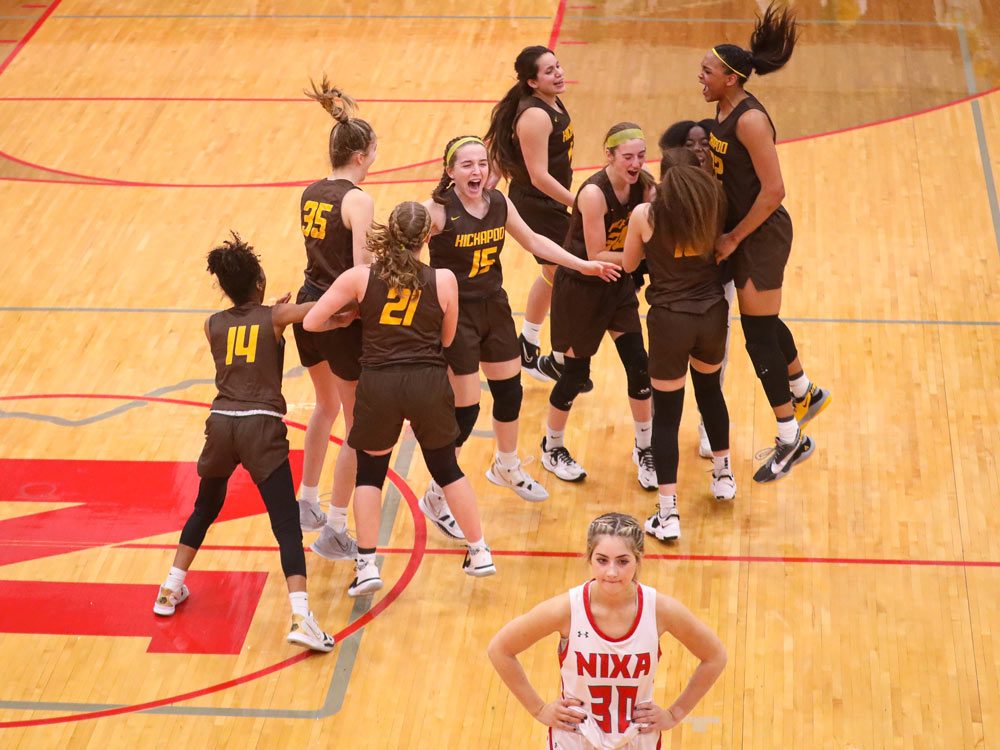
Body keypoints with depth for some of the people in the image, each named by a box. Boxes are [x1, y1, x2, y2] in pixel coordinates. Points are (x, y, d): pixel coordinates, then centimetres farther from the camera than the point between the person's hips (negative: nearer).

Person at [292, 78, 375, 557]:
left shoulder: (310, 194, 6)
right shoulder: (357, 200, -16)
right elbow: (362, 270, -23)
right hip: (341, 317, -8)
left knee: (326, 406, 29)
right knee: (358, 425, 5)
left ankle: (307, 503, 40)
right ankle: (334, 532, 6)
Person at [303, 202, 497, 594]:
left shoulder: (360, 278, -1)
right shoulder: (443, 280, 0)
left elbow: (311, 322, 2)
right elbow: (447, 339, 11)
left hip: (378, 383, -1)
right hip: (429, 383, 1)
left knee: (369, 471, 17)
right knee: (446, 467, 20)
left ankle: (367, 565, 9)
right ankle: (480, 554, 27)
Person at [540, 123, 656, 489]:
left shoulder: (643, 185, -9)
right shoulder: (594, 193, -27)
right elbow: (596, 256, -25)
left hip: (618, 285, 6)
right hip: (580, 289, -5)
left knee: (638, 366, 2)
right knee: (576, 372, 5)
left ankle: (644, 449, 21)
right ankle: (552, 448, 28)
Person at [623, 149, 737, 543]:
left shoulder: (646, 215, -8)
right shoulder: (712, 206, -1)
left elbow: (628, 264, 5)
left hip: (669, 319, -3)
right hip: (713, 314, 4)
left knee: (666, 414, 3)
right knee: (710, 389, 30)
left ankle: (667, 514, 2)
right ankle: (723, 475, 46)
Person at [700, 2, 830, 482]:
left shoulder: (750, 120, -24)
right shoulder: (724, 111, 4)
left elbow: (773, 190, -26)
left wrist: (734, 238, -19)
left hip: (762, 235, -9)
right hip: (741, 232, 9)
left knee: (759, 333, -2)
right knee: (764, 322, 23)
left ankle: (791, 439, 9)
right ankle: (804, 393, 46)